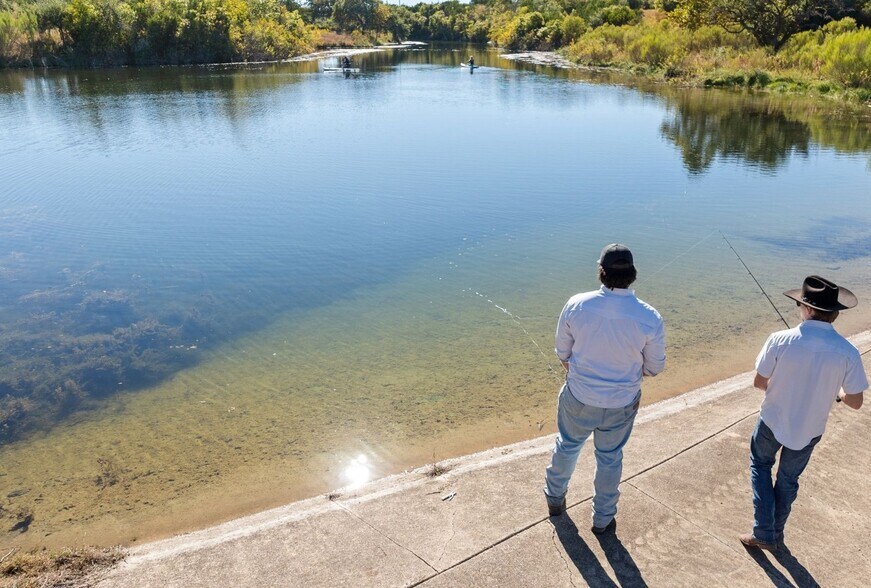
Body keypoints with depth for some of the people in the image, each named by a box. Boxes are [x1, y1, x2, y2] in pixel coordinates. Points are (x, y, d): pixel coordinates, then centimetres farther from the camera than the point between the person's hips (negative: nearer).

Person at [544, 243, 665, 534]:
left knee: (567, 445, 26)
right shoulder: (649, 318, -22)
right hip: (622, 404, 0)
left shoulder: (576, 305, -20)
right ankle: (603, 518, 42)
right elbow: (655, 367, -7)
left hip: (578, 398, 1)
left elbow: (563, 352, -5)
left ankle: (555, 498, 50)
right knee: (610, 458, 22)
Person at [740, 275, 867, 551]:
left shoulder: (781, 340, -25)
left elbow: (759, 382, -13)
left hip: (773, 421, -2)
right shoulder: (847, 352, -19)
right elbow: (855, 402, -10)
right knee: (788, 480, 23)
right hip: (808, 430, 2)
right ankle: (776, 534, 39)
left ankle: (763, 533, 20)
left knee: (760, 465, 24)